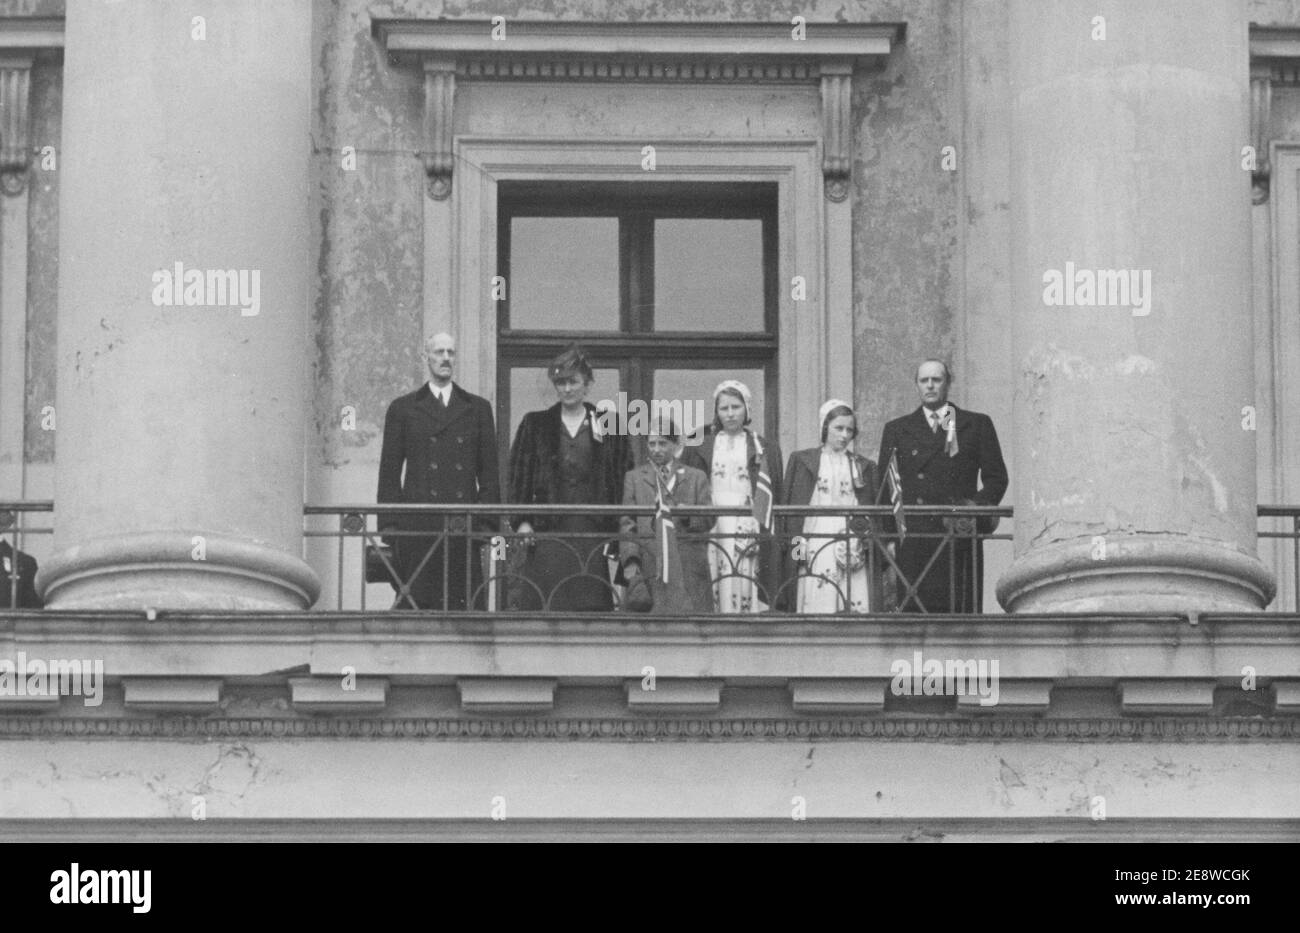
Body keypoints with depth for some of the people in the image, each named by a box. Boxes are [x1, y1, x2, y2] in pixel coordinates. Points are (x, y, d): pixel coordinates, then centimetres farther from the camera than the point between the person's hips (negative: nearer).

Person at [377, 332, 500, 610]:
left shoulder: (478, 409, 16)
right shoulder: (403, 409, 12)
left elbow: (489, 470, 13)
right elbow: (389, 471, 9)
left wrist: (488, 523, 2)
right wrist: (389, 524, 0)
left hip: (464, 525, 1)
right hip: (417, 524, -1)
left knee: (466, 606, -5)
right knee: (414, 602, -6)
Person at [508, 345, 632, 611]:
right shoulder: (535, 425, 11)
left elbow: (625, 479, 8)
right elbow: (519, 476, 9)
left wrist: (618, 530, -2)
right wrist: (522, 521, -3)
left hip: (594, 533, 0)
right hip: (548, 532, 0)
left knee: (592, 606, -5)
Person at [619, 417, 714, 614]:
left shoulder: (696, 477, 17)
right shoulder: (634, 478, 17)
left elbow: (709, 520, 10)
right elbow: (627, 524, 9)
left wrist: (689, 516, -12)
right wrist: (630, 559, -5)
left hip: (688, 567, 0)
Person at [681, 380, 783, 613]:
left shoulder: (765, 449, 12)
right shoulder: (700, 448, 14)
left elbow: (773, 496, 8)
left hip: (749, 531, -1)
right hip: (711, 530, 1)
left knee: (747, 593, -10)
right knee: (713, 594, -9)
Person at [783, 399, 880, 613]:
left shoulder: (863, 466, 16)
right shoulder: (803, 461, 10)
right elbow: (793, 507, 7)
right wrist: (797, 546, -2)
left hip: (853, 551, 2)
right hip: (816, 546, -2)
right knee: (817, 605, -11)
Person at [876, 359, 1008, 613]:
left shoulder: (977, 425, 14)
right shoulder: (897, 430, 16)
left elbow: (996, 477, 12)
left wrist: (977, 509, -6)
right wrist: (890, 534, 0)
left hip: (960, 534, 0)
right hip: (913, 538, 0)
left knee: (963, 609, -7)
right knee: (913, 611, -8)